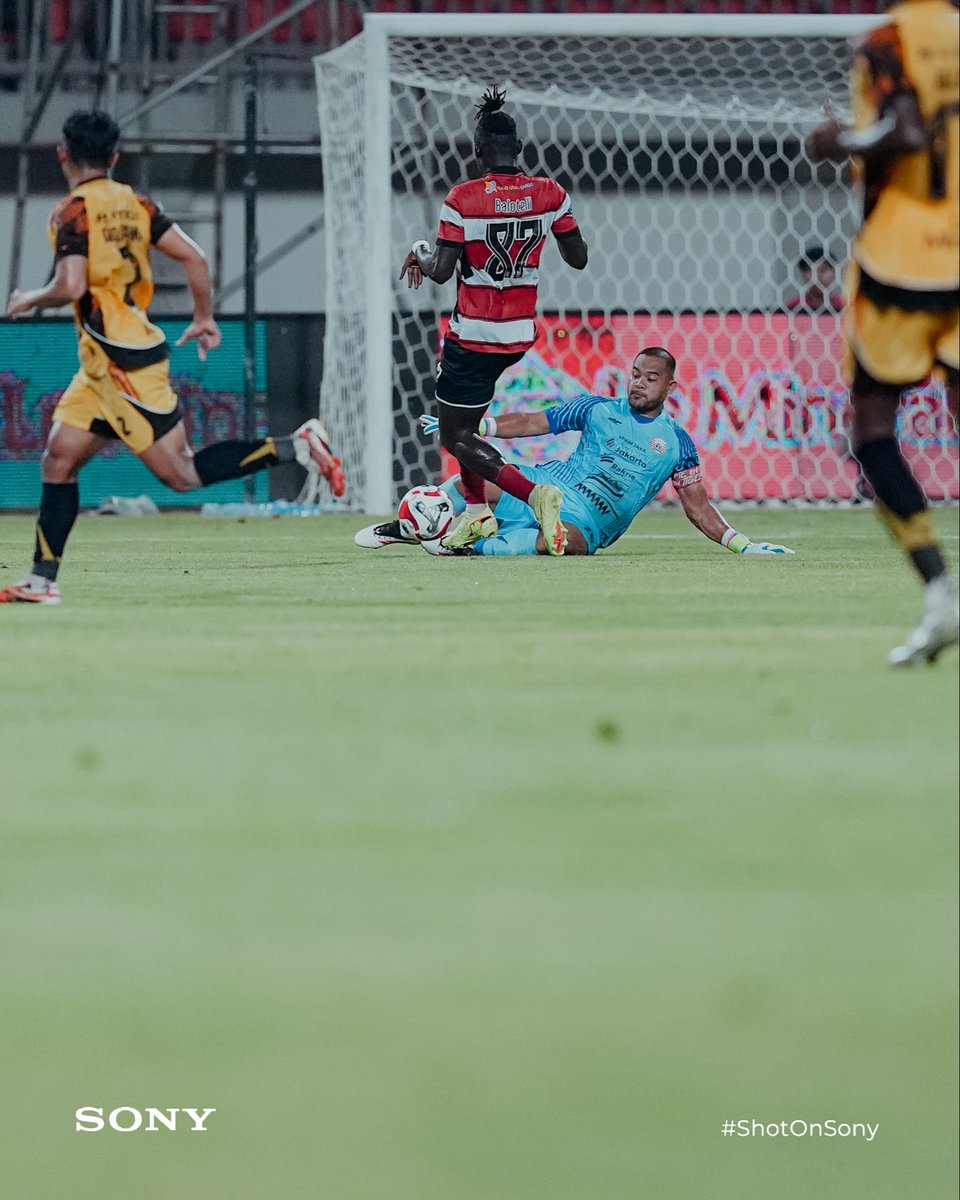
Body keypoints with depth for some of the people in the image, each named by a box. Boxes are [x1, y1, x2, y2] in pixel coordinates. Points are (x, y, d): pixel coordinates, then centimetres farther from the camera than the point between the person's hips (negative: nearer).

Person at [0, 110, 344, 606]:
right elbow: (193, 257, 8)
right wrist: (204, 318, 20)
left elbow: (71, 286, -22)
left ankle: (294, 447, -16)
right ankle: (42, 579, 8)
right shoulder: (135, 204, 11)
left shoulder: (73, 212, -12)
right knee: (59, 457, 10)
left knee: (182, 473, -10)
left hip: (123, 361, -9)